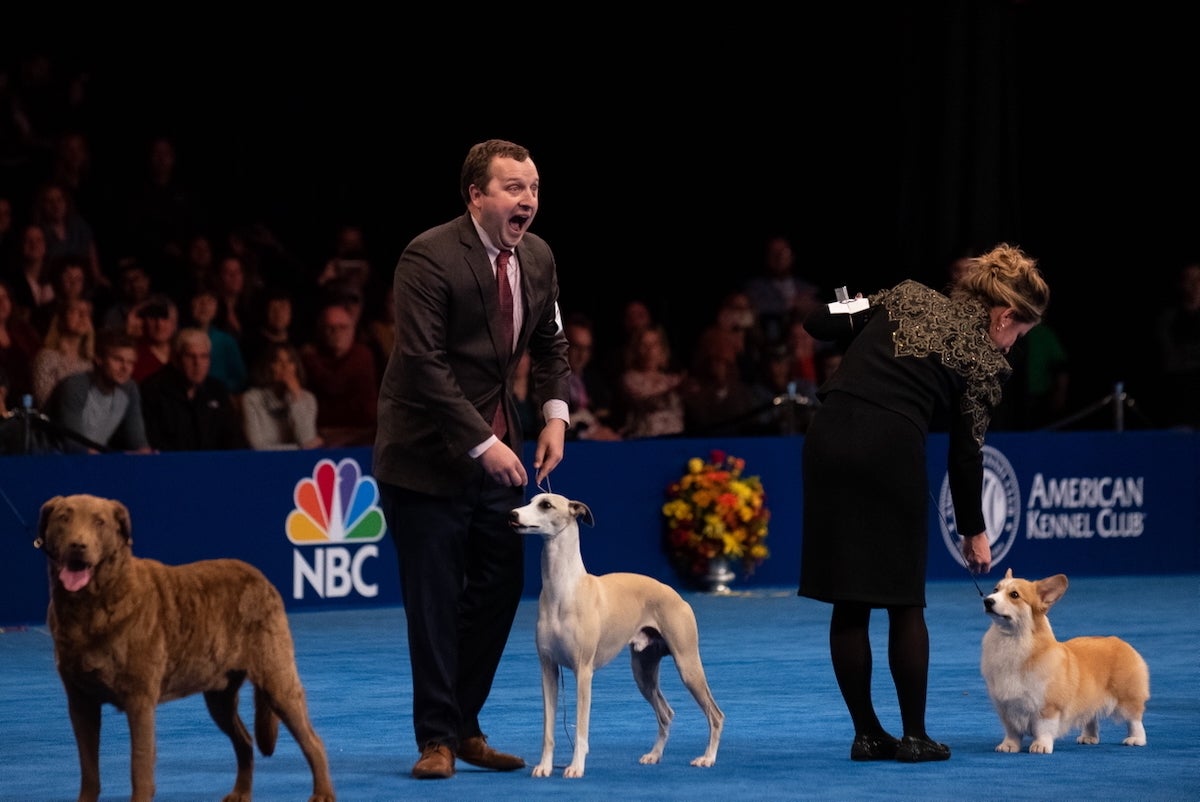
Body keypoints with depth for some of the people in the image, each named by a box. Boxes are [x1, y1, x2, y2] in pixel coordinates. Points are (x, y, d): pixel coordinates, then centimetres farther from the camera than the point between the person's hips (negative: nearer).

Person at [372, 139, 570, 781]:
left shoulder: (538, 258, 4)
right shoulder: (430, 258, -19)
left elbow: (551, 343, 17)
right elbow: (423, 364, -23)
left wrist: (556, 413, 0)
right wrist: (481, 444, -26)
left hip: (495, 448, 7)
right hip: (429, 454, -7)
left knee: (500, 587, 7)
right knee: (434, 601, -2)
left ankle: (465, 725, 20)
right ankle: (437, 739, 8)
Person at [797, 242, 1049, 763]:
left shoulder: (908, 297, 17)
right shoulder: (984, 358, 7)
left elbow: (817, 324, 12)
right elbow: (966, 453, 9)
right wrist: (974, 532, 20)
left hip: (828, 435, 4)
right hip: (891, 448, -4)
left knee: (848, 603, 10)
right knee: (903, 602, 9)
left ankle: (867, 734, 14)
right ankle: (914, 736, 13)